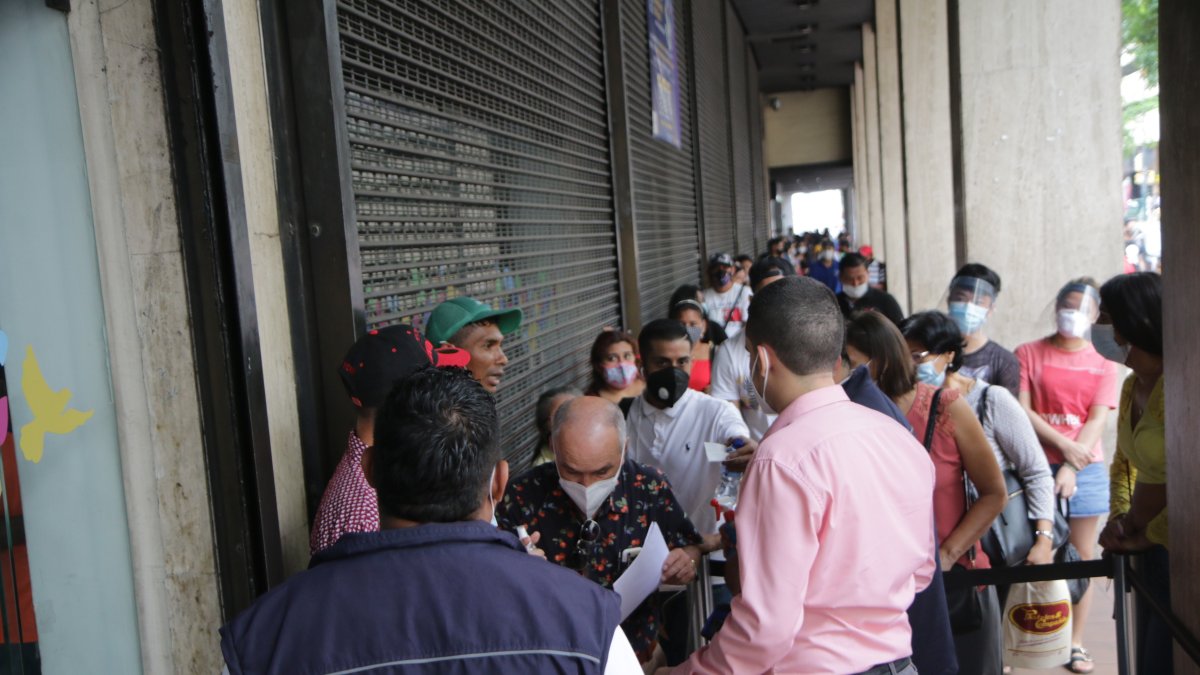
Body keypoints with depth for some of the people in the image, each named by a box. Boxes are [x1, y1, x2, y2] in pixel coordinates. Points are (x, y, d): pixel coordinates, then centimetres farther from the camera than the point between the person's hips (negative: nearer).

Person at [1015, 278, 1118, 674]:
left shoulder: (1102, 366, 8)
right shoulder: (1028, 354, 3)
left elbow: (1097, 422, -2)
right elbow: (1021, 410, -5)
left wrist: (1072, 468, -13)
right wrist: (1063, 445, -14)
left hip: (1084, 470, 2)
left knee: (1082, 557, 6)